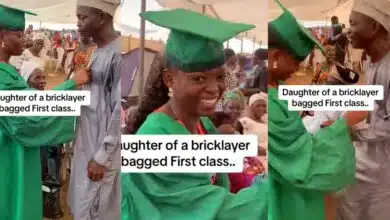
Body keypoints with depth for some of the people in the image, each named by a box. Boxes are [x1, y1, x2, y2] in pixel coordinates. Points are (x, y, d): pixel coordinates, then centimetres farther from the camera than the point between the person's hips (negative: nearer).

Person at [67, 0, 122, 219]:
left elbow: (120, 110, -20)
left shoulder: (118, 54, -18)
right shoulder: (98, 51, 10)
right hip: (87, 144, 9)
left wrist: (102, 156, -19)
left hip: (103, 148, -9)